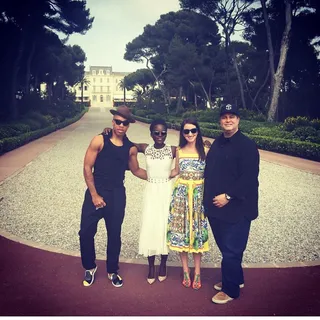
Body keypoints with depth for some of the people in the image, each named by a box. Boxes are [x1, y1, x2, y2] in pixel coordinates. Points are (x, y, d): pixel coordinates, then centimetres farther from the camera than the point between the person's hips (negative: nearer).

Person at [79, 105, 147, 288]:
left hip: (117, 195, 2)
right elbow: (87, 168, -8)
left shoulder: (131, 148, 0)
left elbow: (136, 170, 15)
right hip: (96, 192, -2)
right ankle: (90, 268, 27)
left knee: (115, 234, 11)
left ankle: (112, 271, 31)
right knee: (86, 232, 1)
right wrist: (94, 195, -11)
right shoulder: (99, 141, -9)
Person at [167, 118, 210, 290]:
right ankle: (185, 271, 23)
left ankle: (197, 272, 21)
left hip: (199, 195, -1)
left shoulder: (204, 151, -3)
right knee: (181, 231, 7)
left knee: (198, 232, 7)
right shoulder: (179, 151, 3)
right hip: (181, 194, 2)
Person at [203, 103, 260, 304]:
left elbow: (249, 178, -18)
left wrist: (228, 196, -19)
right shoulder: (217, 143, 11)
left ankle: (231, 289, 22)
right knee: (226, 247, 18)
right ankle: (236, 279, 39)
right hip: (216, 207, 7)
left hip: (237, 209, -7)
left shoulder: (247, 145, -11)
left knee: (231, 250, 3)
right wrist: (208, 200, 10)